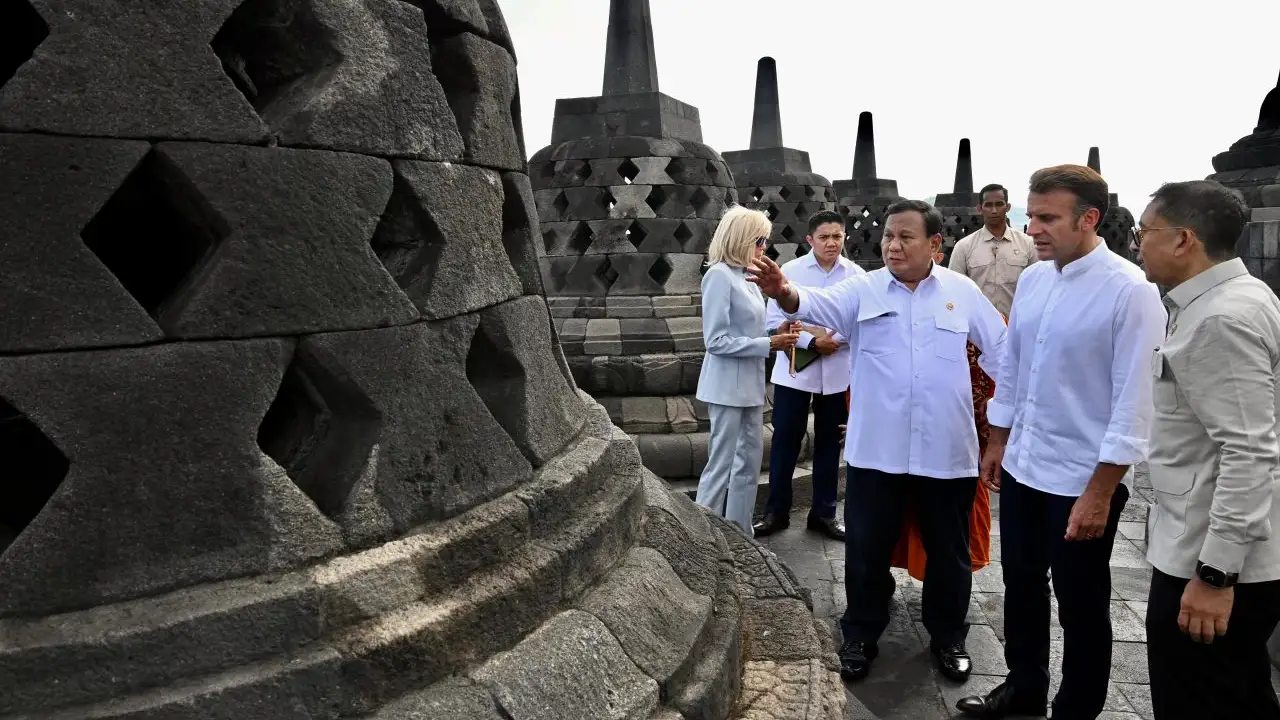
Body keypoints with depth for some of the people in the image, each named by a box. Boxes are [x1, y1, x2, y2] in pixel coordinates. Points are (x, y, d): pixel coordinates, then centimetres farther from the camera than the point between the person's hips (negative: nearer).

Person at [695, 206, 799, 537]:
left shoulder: (745, 276, 9)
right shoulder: (719, 275, -16)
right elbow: (716, 341, -20)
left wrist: (776, 336, -2)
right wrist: (769, 344, -18)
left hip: (749, 385, 9)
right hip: (728, 386, -9)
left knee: (750, 460, 14)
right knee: (721, 465, -1)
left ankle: (738, 536, 25)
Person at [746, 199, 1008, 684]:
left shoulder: (963, 292, 3)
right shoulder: (863, 290, -1)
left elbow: (1000, 350, 9)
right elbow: (820, 305, -19)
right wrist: (784, 292, -41)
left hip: (947, 451, 1)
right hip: (876, 450, -1)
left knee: (948, 552, 15)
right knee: (867, 550, 9)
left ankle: (948, 638, 36)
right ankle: (860, 637, 29)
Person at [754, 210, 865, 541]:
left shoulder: (856, 275, -1)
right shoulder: (790, 271, -4)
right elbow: (775, 320, -9)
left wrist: (834, 339, -17)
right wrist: (811, 342, -17)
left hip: (837, 373, 2)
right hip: (794, 370, -1)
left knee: (829, 443, 12)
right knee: (785, 441, 4)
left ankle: (823, 513, 26)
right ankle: (776, 511, 18)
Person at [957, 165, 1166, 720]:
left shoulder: (1131, 291, -17)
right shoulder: (1031, 279, 3)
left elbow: (1134, 401, -17)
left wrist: (1100, 492, -17)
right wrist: (997, 442, 15)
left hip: (1082, 479, -6)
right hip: (1021, 467, 6)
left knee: (1081, 607, 11)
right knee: (1021, 586, 21)